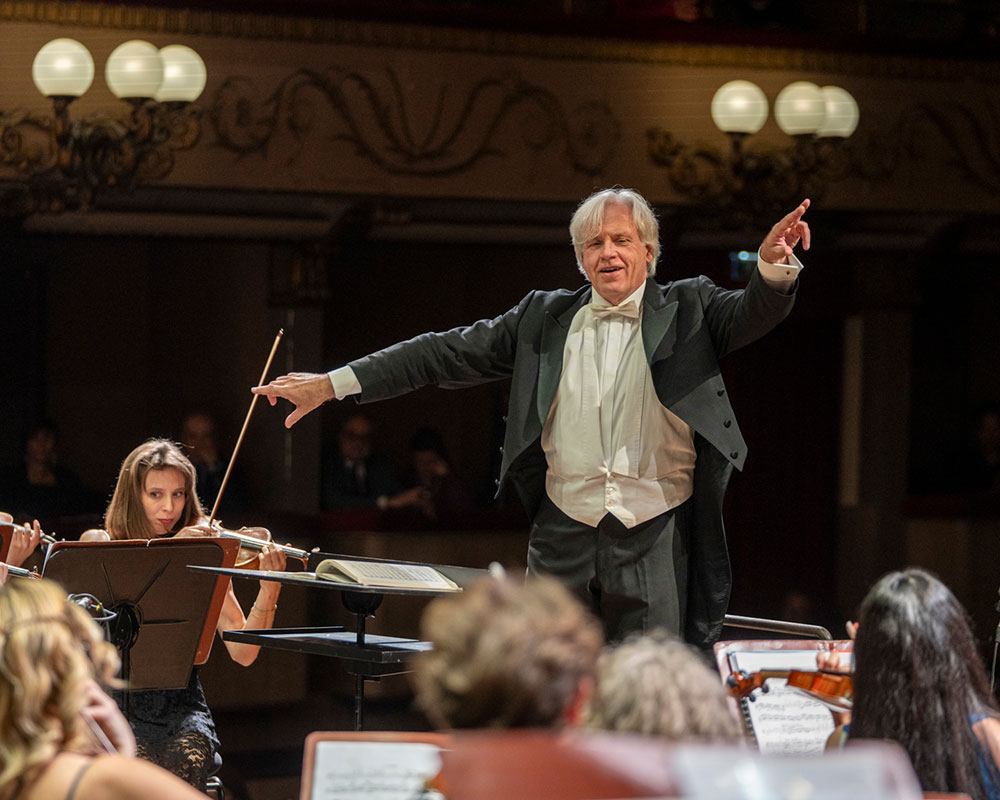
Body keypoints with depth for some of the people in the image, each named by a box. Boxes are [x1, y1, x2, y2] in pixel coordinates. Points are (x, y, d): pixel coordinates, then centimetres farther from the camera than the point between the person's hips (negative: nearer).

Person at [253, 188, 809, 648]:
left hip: (655, 545, -3)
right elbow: (446, 354, 13)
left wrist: (773, 267, -36)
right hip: (564, 542, 3)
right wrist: (331, 384, 10)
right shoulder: (544, 320, 12)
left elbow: (753, 315, -11)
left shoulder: (689, 312, 6)